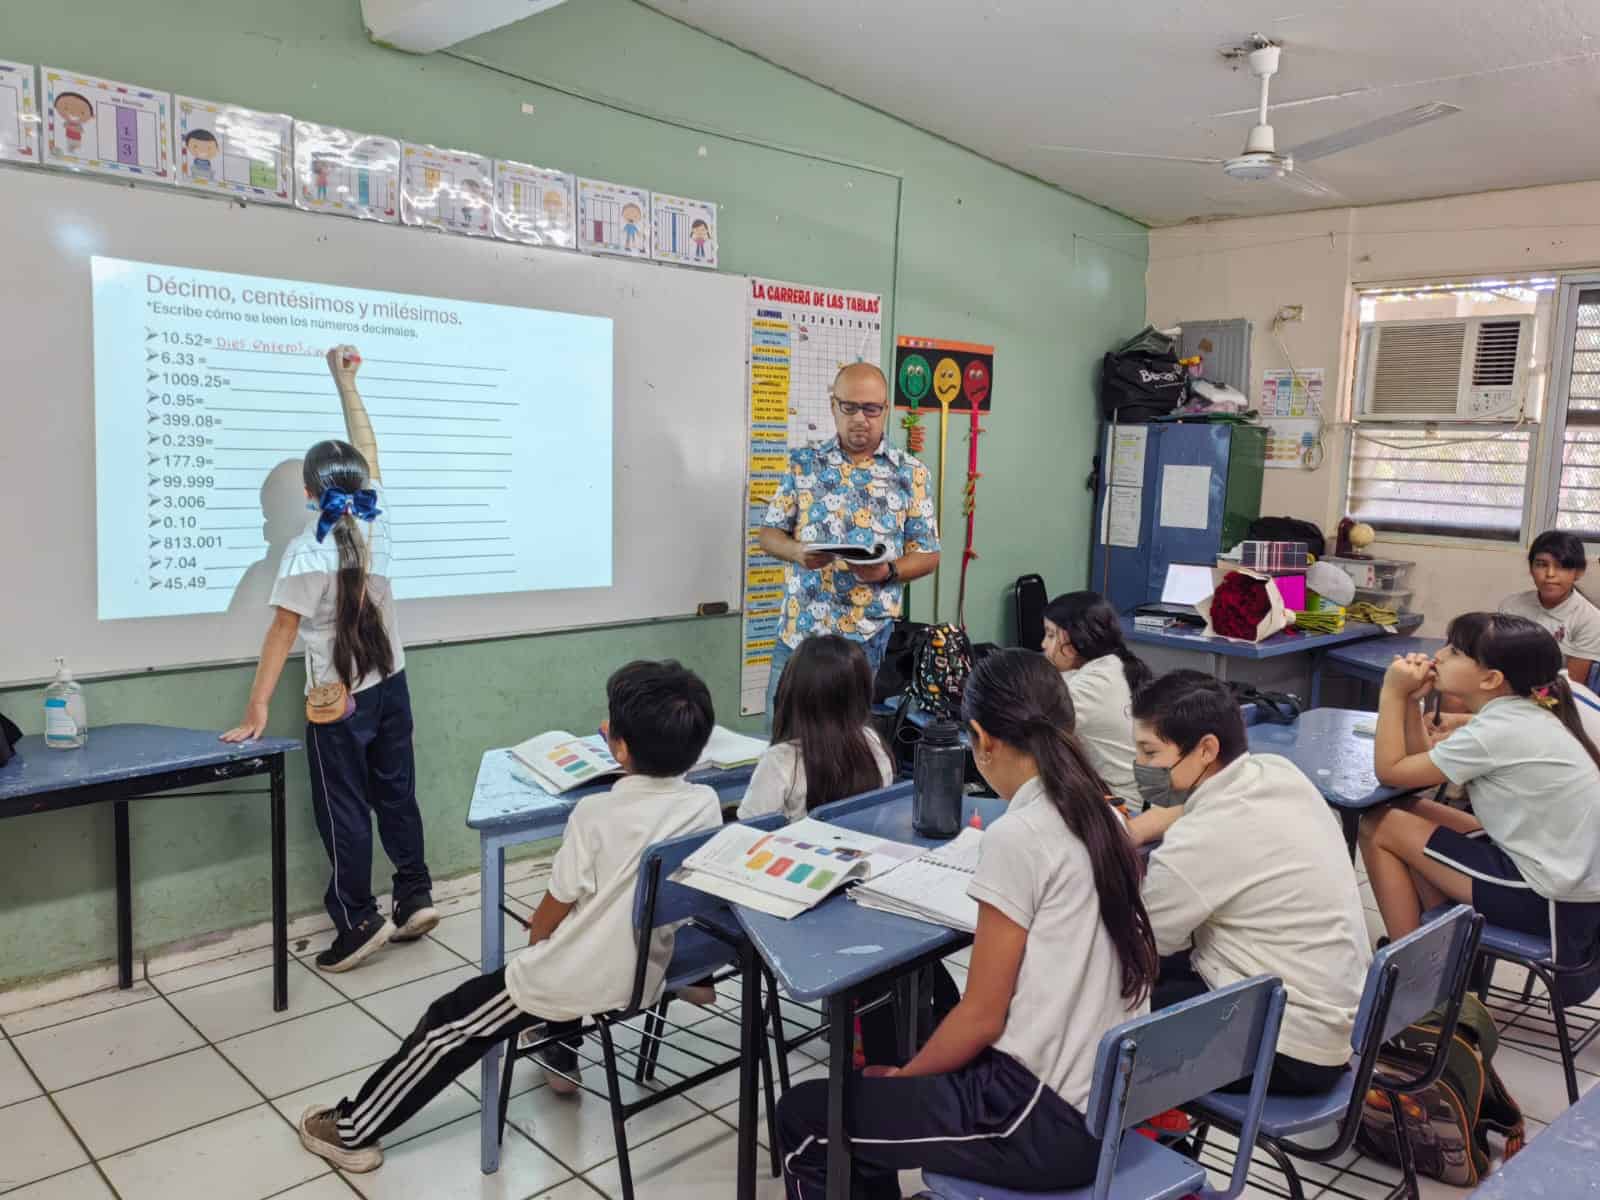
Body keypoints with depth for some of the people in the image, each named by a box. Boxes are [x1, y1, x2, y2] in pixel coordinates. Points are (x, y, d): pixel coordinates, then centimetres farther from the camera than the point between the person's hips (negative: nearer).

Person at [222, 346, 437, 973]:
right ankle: (416, 897, 21)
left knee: (344, 810, 5)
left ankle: (359, 922, 11)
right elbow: (367, 451, 8)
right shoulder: (376, 522, -5)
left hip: (338, 702, -5)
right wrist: (346, 383, 15)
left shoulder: (304, 552, -17)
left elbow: (282, 633, -18)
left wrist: (256, 711, -14)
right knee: (396, 792, 15)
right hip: (391, 685, 5)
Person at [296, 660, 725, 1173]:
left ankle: (353, 1131, 26)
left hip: (577, 984, -6)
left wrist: (540, 929, 13)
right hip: (652, 976, 6)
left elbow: (545, 920, -10)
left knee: (449, 1023, 13)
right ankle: (560, 1058, 54)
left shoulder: (595, 814, -25)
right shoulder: (708, 804, -12)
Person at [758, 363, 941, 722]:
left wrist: (888, 571, -17)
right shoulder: (803, 463, 5)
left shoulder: (910, 474, 2)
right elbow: (769, 534, 6)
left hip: (870, 643, -1)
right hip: (798, 635, 1)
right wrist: (797, 551, -16)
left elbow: (928, 555, 3)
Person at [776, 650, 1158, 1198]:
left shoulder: (1015, 836, -21)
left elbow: (982, 1017, -15)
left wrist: (901, 1076, 0)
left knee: (803, 1117, 5)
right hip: (1109, 1098, 9)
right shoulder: (1104, 820, 3)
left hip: (1047, 1118, -9)